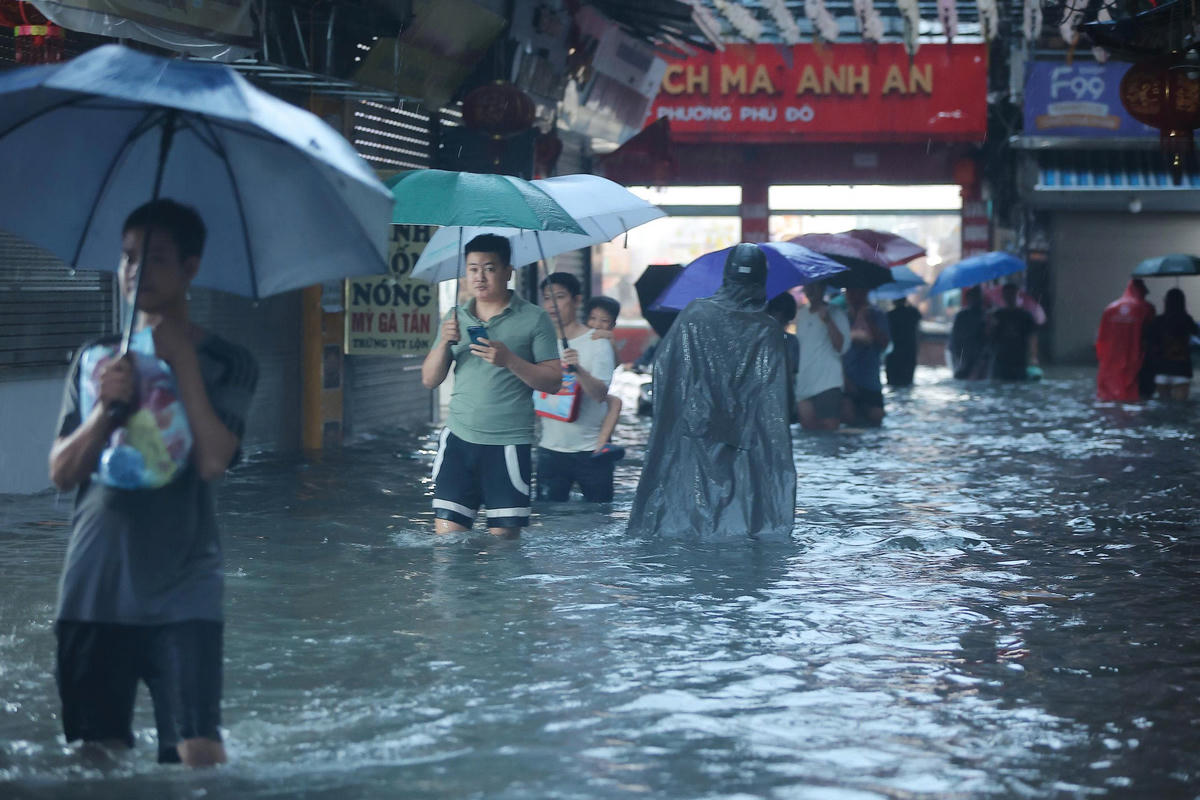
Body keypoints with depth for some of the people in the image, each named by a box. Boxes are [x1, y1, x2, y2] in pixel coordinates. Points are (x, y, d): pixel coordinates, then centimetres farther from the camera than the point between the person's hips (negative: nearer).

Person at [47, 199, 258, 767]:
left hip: (183, 592, -3)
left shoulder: (226, 362, 2)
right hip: (93, 587, 3)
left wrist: (181, 358, -12)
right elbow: (61, 473, 6)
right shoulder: (95, 358, 13)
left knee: (198, 749, -14)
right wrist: (106, 408, -12)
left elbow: (213, 460, -14)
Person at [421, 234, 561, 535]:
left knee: (504, 535, -4)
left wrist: (509, 360, -17)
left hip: (509, 443, -3)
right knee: (446, 531, -2)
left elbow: (553, 382, -4)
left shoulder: (533, 319, 1)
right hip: (459, 439, 4)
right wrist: (444, 343, -6)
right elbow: (429, 380, 13)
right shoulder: (455, 317, 14)